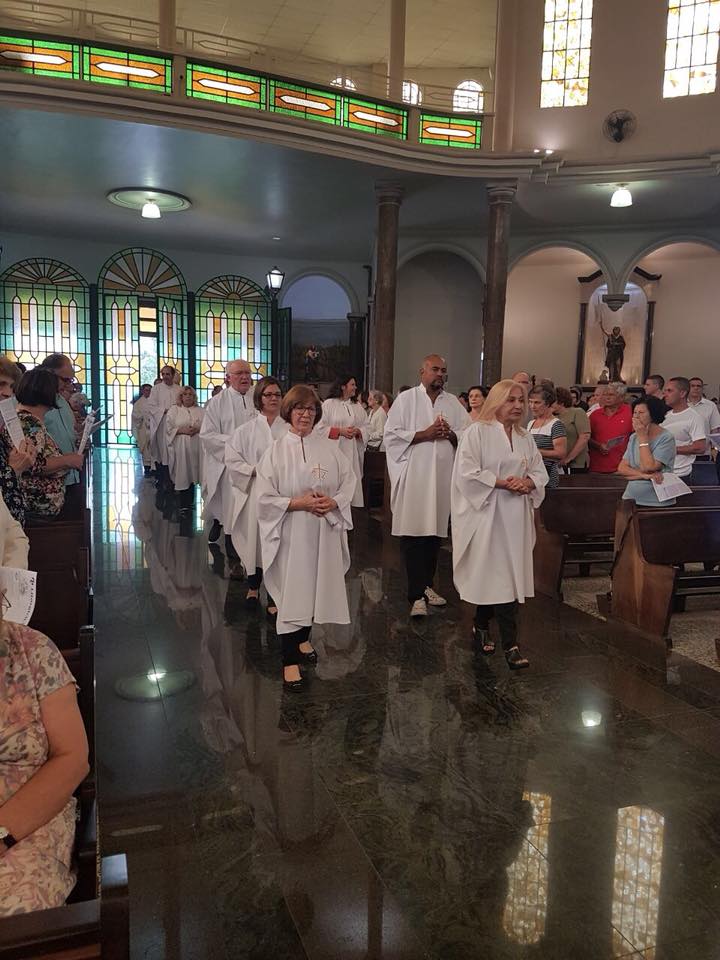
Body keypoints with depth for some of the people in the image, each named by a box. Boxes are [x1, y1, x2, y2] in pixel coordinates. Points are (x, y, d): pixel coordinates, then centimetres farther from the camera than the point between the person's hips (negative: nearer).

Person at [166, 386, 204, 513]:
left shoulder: (200, 411, 13)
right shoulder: (174, 410, 8)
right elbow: (169, 427, 0)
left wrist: (197, 429, -12)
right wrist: (182, 430, -12)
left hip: (196, 447, 2)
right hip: (180, 447, -2)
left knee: (192, 473, 3)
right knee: (182, 475, -4)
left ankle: (189, 502, 13)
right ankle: (183, 504, 2)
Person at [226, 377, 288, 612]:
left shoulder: (289, 429, 2)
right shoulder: (247, 430, 3)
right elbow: (232, 460, 2)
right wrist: (256, 470, -8)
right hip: (255, 492, 0)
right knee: (256, 538, 8)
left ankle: (273, 597, 10)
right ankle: (253, 586, 33)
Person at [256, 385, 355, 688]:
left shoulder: (329, 447, 4)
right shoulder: (276, 451, -4)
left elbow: (349, 482, 6)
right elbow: (265, 498, -6)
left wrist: (333, 501, -13)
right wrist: (299, 503, -16)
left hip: (326, 531, 3)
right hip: (292, 532, -3)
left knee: (316, 588, 13)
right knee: (292, 592, -1)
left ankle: (302, 639, 39)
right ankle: (290, 660, 12)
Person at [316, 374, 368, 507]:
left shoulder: (358, 407, 15)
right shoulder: (329, 404, 0)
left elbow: (366, 427, 14)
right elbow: (320, 428, -5)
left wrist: (357, 431, -7)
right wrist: (340, 431, -12)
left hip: (353, 452, 5)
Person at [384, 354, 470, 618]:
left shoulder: (454, 403, 13)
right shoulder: (406, 399, 2)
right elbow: (392, 435, -5)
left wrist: (451, 434, -8)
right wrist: (425, 434, -13)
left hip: (443, 477, 4)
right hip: (414, 477, -4)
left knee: (435, 532, 10)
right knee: (414, 534, -6)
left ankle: (426, 586, 24)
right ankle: (417, 595, -3)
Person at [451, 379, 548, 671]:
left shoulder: (525, 438, 14)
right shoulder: (477, 432, -6)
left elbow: (540, 472, 14)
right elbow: (467, 473, -13)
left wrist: (529, 483, -8)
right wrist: (501, 482, -17)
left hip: (517, 517, 6)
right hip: (487, 514, -6)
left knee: (509, 577, 8)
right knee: (498, 576, -8)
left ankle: (481, 626, 29)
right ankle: (509, 644, -2)